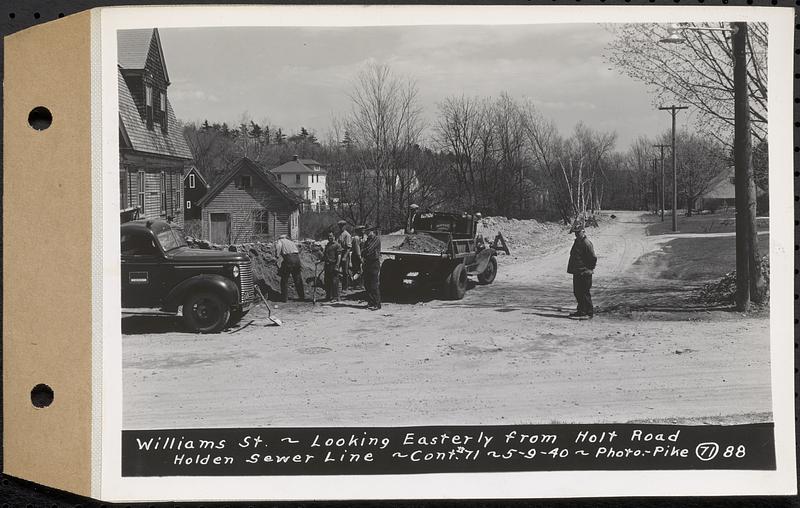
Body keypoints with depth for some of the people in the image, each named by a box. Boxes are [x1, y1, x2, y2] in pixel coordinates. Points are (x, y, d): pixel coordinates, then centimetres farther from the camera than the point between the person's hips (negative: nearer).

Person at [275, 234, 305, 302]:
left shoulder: (280, 241, 15)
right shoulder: (291, 242, 32)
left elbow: (279, 246, -10)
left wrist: (277, 256, -4)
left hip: (288, 258, -5)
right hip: (297, 258, 5)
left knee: (284, 279, 6)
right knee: (298, 278, 17)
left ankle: (284, 297, 8)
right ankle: (302, 296, 23)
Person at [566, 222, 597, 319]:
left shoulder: (586, 244, -16)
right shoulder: (577, 242, 14)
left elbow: (593, 258, -18)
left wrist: (590, 269, -10)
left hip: (584, 273, -10)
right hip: (577, 273, 10)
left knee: (584, 293, -6)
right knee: (577, 292, 15)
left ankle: (589, 313, 1)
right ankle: (581, 311, 24)